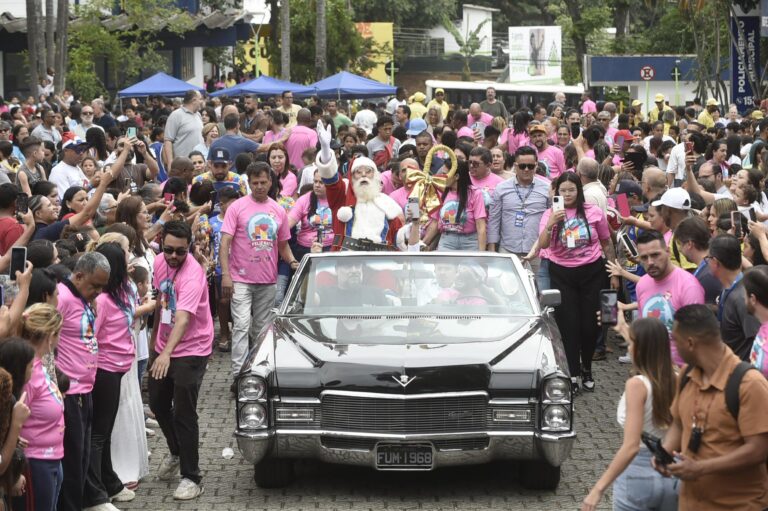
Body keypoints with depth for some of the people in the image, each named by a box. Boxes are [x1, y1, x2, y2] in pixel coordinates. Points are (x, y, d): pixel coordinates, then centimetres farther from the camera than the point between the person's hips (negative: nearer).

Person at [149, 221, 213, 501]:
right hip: (163, 346, 8)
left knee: (184, 414, -7)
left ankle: (191, 478, 5)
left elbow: (183, 318, -38)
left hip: (191, 350, -8)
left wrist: (167, 353, -50)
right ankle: (176, 453, 45)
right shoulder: (160, 262, -3)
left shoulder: (193, 274, -27)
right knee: (158, 404, 20)